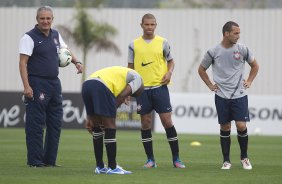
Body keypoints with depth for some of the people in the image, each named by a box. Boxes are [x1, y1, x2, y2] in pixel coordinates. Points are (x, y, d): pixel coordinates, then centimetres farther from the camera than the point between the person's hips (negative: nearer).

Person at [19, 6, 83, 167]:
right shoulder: (30, 37, -9)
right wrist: (26, 86, -22)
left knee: (55, 124, 9)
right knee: (36, 125, -6)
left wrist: (76, 62, 11)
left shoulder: (55, 35, 12)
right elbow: (23, 62, -13)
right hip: (37, 84, -7)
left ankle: (50, 160, 16)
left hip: (54, 83, 7)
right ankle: (35, 161, -1)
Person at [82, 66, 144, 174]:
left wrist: (90, 118, 23)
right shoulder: (137, 79, 18)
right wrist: (110, 114, 5)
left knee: (97, 127, 17)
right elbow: (122, 96, 1)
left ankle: (100, 167, 21)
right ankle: (112, 167, 5)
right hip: (101, 87, -8)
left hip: (86, 85, 8)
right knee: (110, 126, 2)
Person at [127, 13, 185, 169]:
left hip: (160, 87, -1)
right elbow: (130, 68, 9)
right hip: (142, 89, 1)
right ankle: (150, 160, 10)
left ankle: (176, 159, 3)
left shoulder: (162, 43, 4)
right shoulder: (134, 45, 5)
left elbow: (170, 61, 14)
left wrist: (169, 73, -7)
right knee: (145, 123, 2)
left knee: (167, 121, -5)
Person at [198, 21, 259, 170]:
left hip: (239, 95, 0)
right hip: (222, 96, 0)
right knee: (225, 128, 3)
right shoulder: (213, 52, -3)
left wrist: (249, 82, 7)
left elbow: (254, 66, 16)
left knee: (241, 125, -9)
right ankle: (226, 161, 12)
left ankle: (244, 157, 10)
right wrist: (210, 85, 6)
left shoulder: (243, 50, -1)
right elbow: (201, 69, 13)